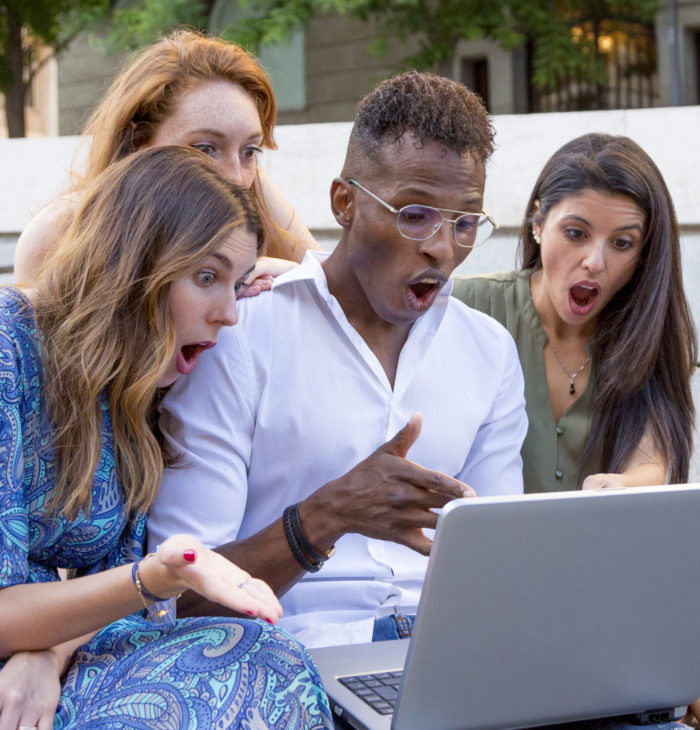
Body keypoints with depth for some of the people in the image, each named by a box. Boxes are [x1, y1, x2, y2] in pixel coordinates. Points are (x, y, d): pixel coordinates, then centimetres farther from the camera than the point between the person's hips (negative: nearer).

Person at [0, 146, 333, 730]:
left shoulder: (139, 391, 6)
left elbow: (116, 569, 6)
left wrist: (51, 654, -14)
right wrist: (153, 581, -30)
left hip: (53, 655, 7)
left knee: (271, 667, -19)